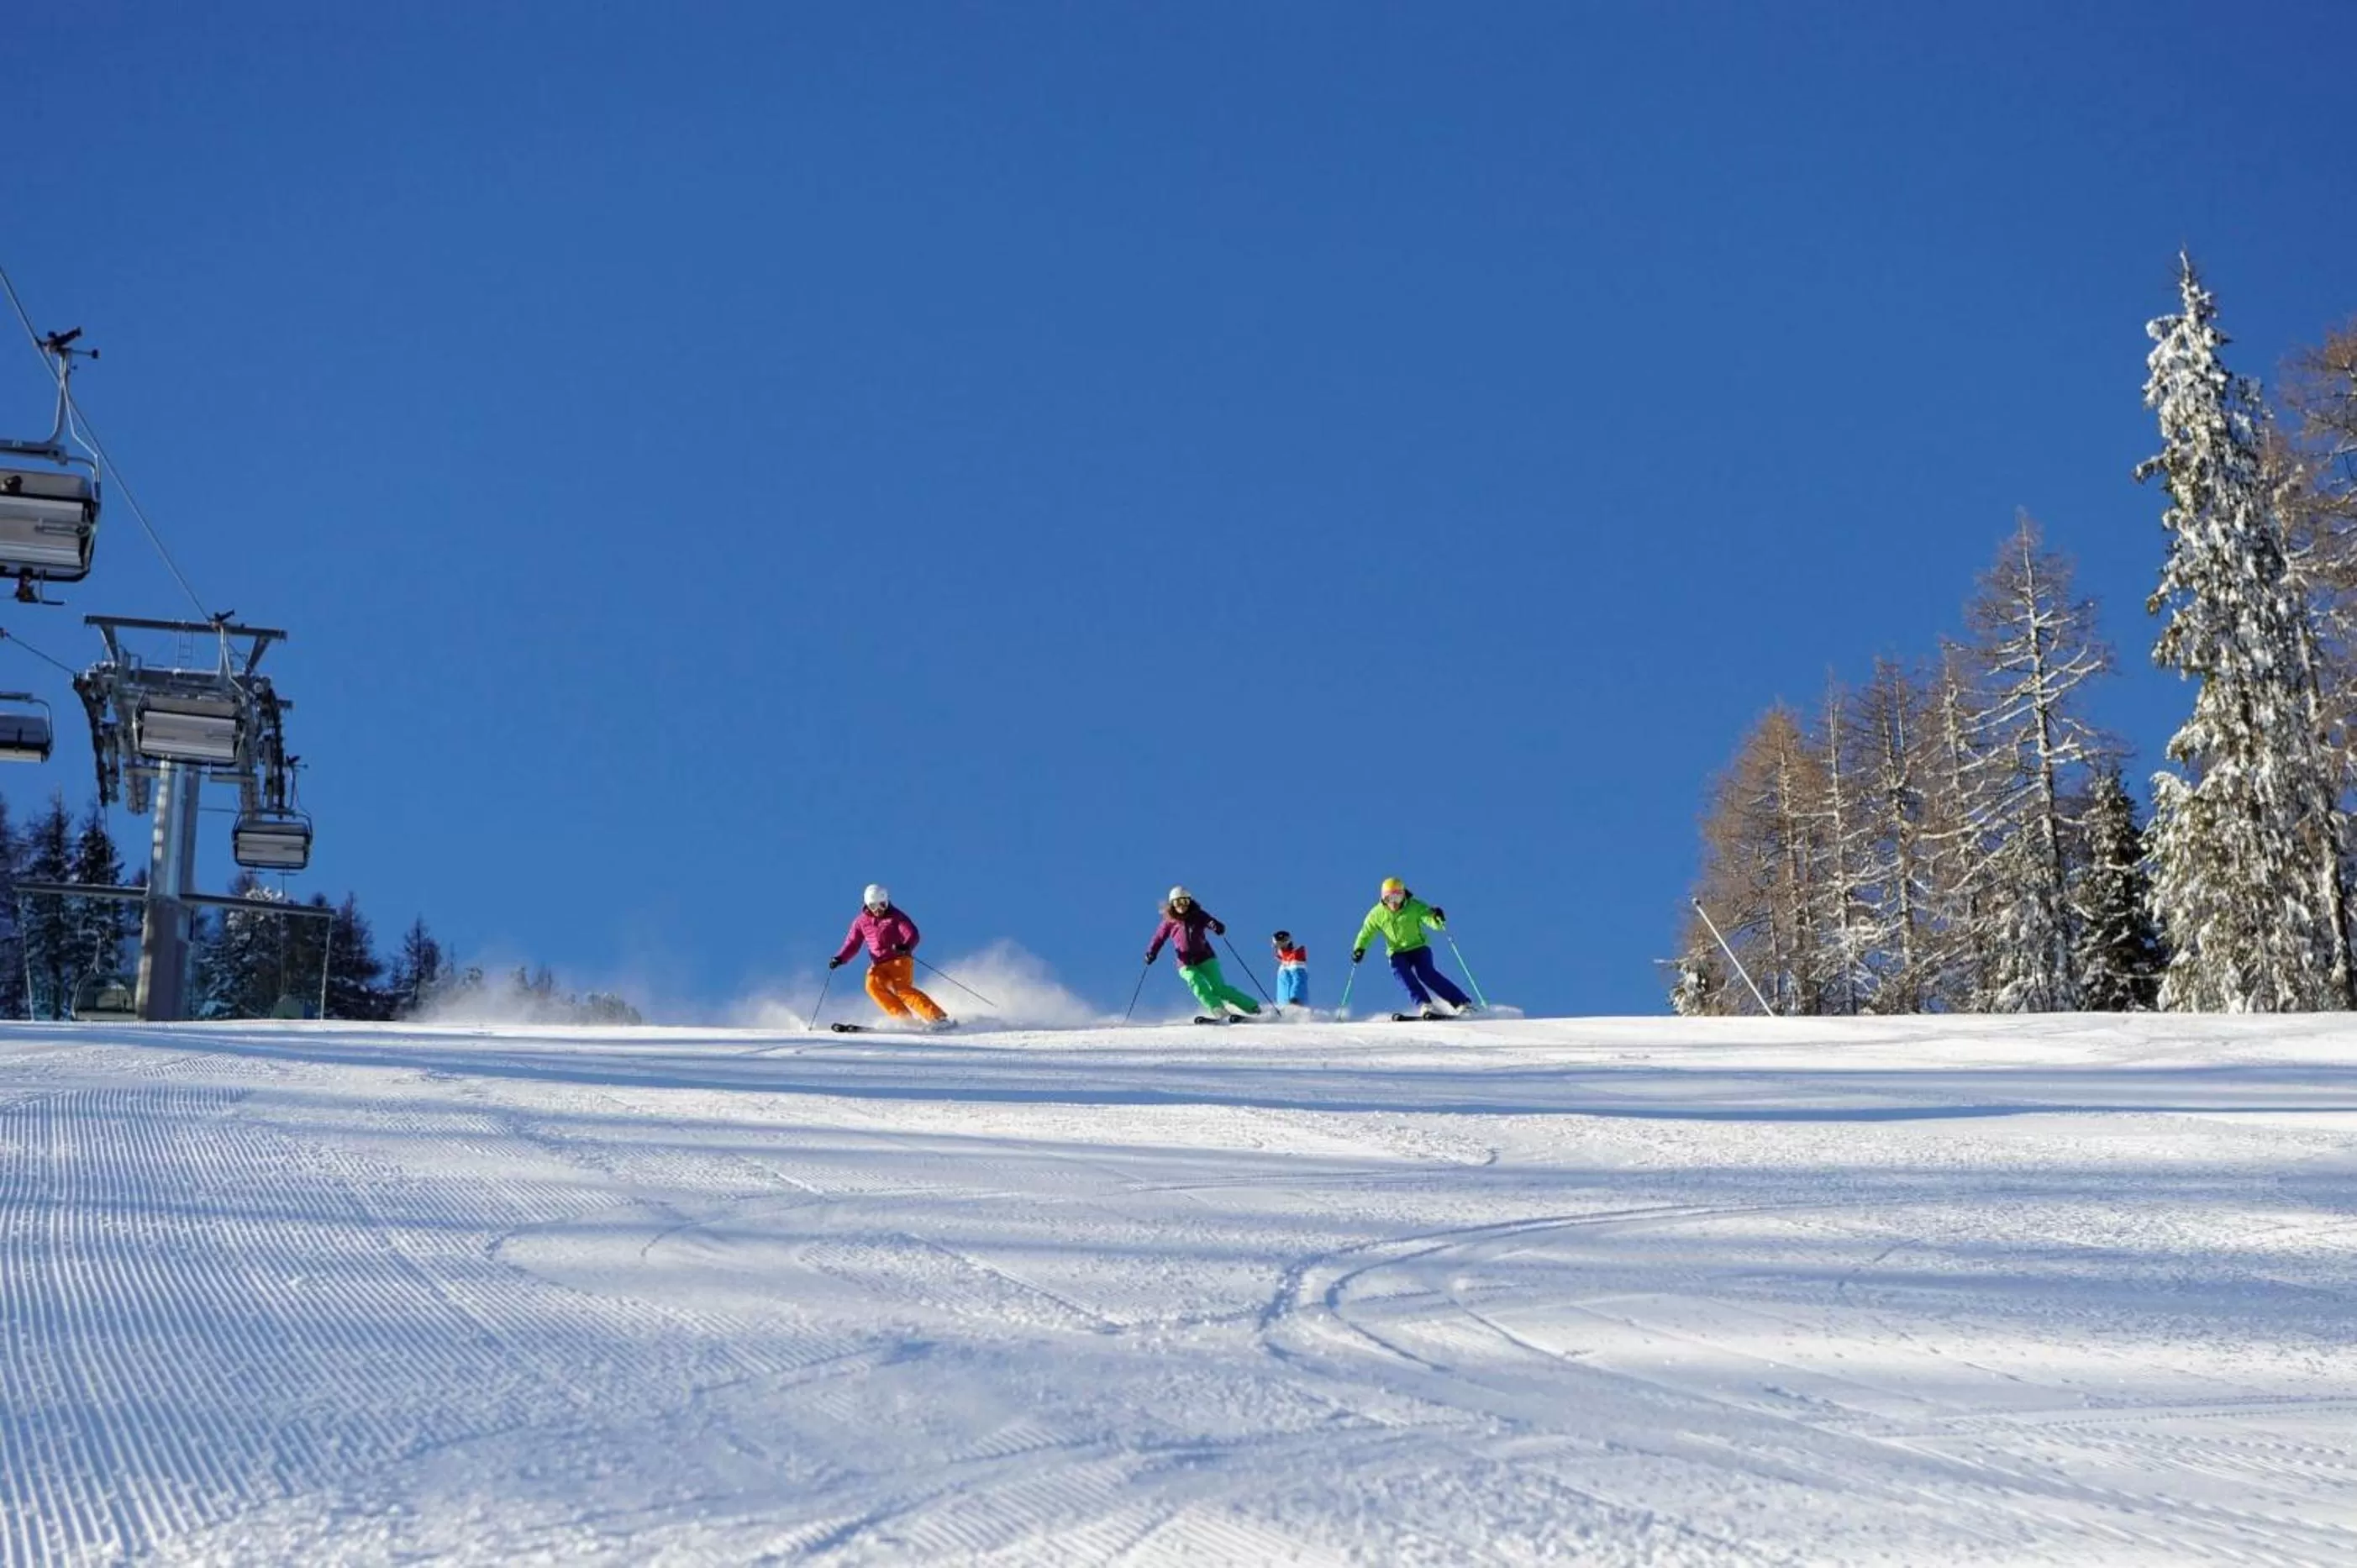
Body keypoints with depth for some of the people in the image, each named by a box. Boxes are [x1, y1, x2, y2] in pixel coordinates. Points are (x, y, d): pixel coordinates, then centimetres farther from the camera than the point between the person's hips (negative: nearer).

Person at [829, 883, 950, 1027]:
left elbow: (913, 935, -15)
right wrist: (840, 959, -5)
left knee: (902, 989, -26)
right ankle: (904, 1018, -23)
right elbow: (852, 944, 14)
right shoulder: (861, 921, 8)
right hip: (879, 965, 4)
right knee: (873, 985, -25)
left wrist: (906, 947, -38)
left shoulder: (895, 916, -4)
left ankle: (937, 1017, -27)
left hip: (899, 960, -4)